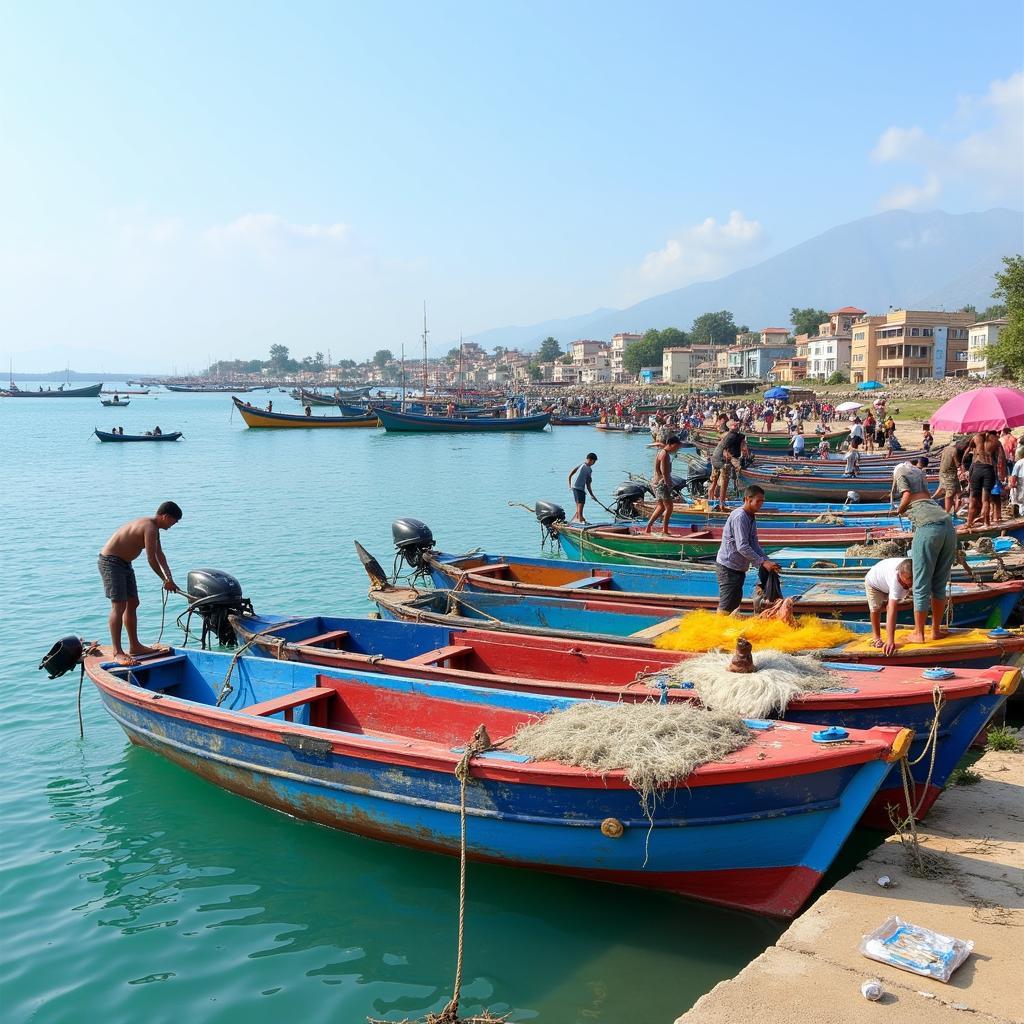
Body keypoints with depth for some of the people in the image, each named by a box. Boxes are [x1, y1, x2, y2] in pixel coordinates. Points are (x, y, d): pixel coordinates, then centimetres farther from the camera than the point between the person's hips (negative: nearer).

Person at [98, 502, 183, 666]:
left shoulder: (152, 527, 11)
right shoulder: (150, 528, -22)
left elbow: (159, 554, 16)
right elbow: (151, 559, -23)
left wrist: (169, 578, 9)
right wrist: (165, 580, -11)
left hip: (124, 563, 11)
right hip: (110, 562, -11)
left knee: (132, 604, 14)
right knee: (119, 606, -14)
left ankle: (135, 646, 23)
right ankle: (118, 653, -15)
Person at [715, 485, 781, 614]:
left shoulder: (751, 519, 12)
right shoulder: (739, 517, -19)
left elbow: (754, 545, 12)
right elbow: (742, 547, -25)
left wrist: (768, 561, -2)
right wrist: (763, 562, -23)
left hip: (738, 568, 10)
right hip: (728, 567, -10)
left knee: (735, 603, 16)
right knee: (726, 607, -8)